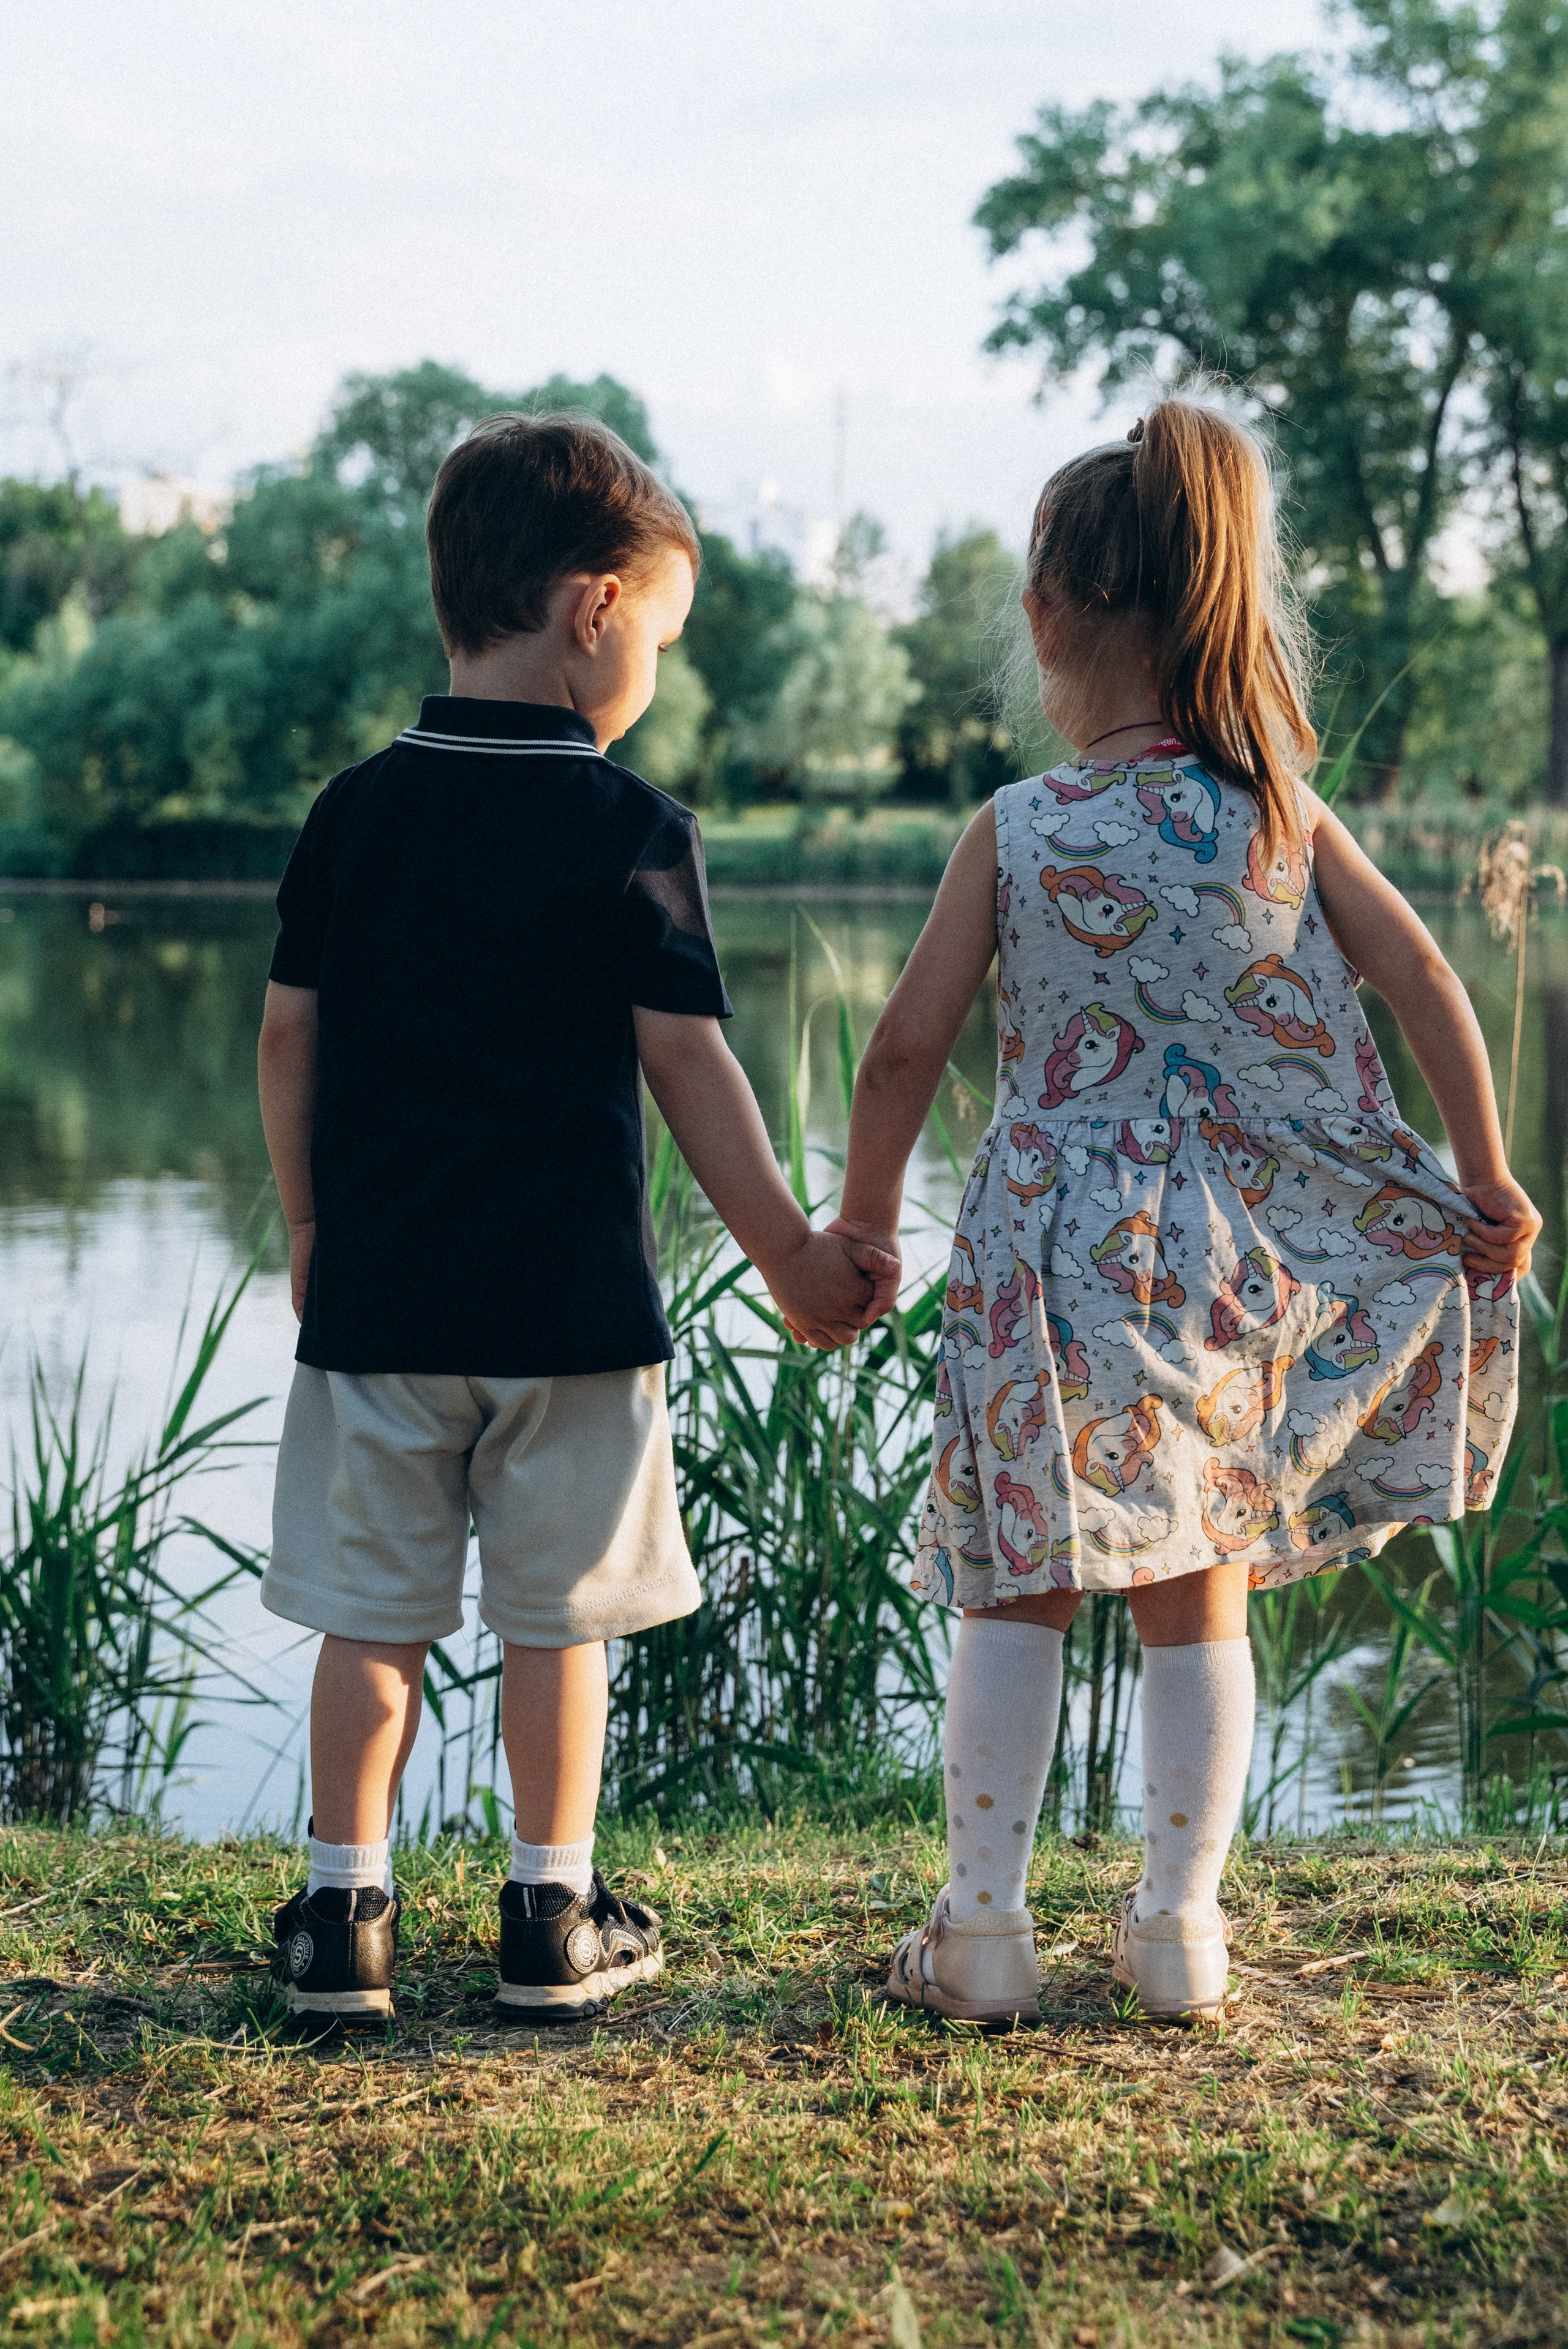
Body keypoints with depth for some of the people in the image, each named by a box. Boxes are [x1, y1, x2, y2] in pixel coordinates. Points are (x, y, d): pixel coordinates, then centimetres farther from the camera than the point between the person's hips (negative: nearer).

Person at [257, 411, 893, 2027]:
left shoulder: (354, 811, 3)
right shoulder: (632, 832, -7)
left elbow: (291, 1037, 6)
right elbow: (685, 1059, -9)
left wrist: (311, 1230, 18)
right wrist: (788, 1253, -2)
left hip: (377, 1289, 3)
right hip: (569, 1295, -2)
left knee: (372, 1610, 9)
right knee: (555, 1614, 9)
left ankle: (344, 1911, 13)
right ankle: (554, 1919, 17)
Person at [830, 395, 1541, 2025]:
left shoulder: (1013, 831, -6)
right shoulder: (1285, 815, 0)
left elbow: (908, 1044, -6)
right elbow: (1425, 985, -4)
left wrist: (861, 1218, 7)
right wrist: (1485, 1186, 3)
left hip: (1058, 1263, -2)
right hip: (1238, 1267, 2)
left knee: (1015, 1593, 8)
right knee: (1196, 1600, 13)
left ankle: (981, 1929, 9)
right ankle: (1179, 1931, 17)